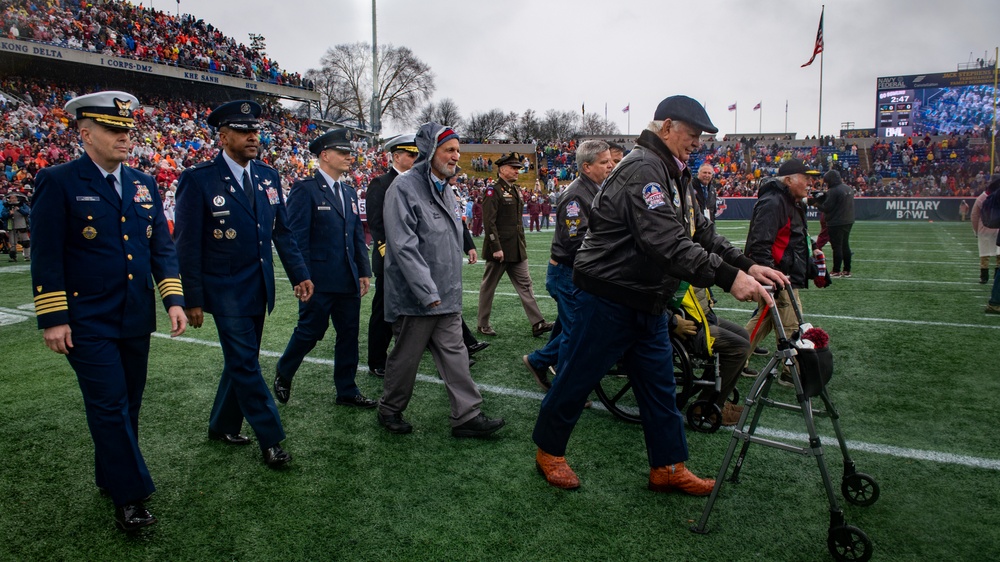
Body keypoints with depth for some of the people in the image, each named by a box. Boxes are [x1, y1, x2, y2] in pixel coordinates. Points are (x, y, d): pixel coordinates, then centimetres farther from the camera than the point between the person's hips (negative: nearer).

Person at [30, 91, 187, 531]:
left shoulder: (144, 185, 9)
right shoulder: (58, 182, -7)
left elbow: (161, 247, 10)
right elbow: (46, 255, -9)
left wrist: (173, 299, 0)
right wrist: (52, 318, -12)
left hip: (137, 319, 6)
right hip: (88, 323, -5)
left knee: (128, 404, 15)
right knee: (109, 405, -3)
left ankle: (111, 475, 34)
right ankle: (129, 494, 7)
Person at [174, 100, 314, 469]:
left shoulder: (268, 176, 6)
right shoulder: (198, 180, -11)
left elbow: (282, 230, 11)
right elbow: (187, 245, -10)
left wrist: (299, 273, 3)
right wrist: (193, 299, -12)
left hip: (259, 288, 6)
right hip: (225, 290, -6)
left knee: (241, 360, 16)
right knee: (245, 363, -2)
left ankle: (223, 427, 34)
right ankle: (271, 439, 8)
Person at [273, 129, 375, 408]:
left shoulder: (349, 193, 14)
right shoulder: (305, 189, -8)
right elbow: (297, 236, -12)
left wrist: (363, 271, 11)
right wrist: (303, 277, -16)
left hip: (348, 280, 7)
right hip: (319, 280, -7)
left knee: (349, 334, 10)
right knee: (310, 331, 5)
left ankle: (346, 390, 21)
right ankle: (283, 374, 31)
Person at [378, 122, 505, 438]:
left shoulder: (444, 189, 13)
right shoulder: (404, 188, -14)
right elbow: (404, 247, -21)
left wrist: (451, 289, 16)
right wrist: (429, 293, -22)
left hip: (447, 296, 8)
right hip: (415, 298, -8)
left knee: (454, 353, 8)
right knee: (406, 357, 7)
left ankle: (467, 416, 13)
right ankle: (390, 411, 27)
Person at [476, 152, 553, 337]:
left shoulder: (516, 191, 14)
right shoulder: (493, 191, -12)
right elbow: (489, 222, -18)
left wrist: (522, 244, 18)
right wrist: (496, 248, -22)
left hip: (517, 250, 8)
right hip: (499, 250, -8)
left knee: (525, 284, 5)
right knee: (488, 286, 6)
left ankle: (537, 324, 5)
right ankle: (483, 324, 18)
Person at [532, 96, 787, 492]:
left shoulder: (674, 174, 13)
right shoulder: (642, 170, -20)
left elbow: (701, 232, 12)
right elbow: (666, 241, -32)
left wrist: (747, 266, -1)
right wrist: (727, 277, -33)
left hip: (648, 304, 10)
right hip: (607, 299, -10)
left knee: (660, 387, 13)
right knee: (576, 380, 6)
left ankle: (668, 467, 25)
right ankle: (549, 451, 25)